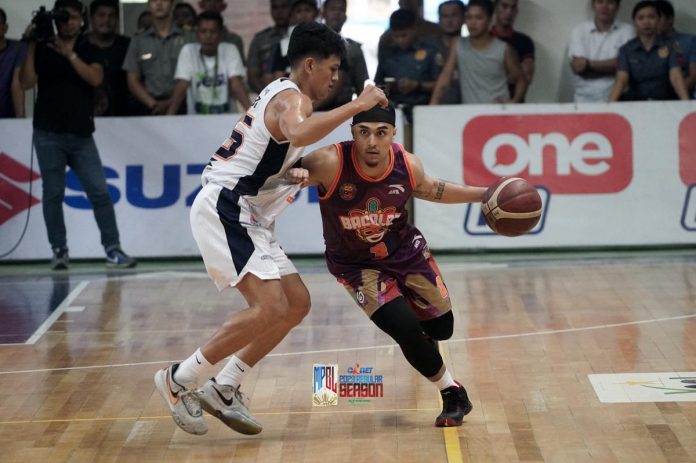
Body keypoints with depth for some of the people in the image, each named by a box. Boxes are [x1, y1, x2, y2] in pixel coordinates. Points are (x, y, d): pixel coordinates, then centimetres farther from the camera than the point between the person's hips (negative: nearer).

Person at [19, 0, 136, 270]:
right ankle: (59, 251, 8)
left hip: (81, 134, 1)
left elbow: (95, 79, -8)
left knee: (99, 192, -3)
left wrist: (69, 54, -12)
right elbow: (27, 83, -6)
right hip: (48, 134, -1)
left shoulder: (89, 51, 10)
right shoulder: (42, 50, 5)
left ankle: (112, 249, 1)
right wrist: (31, 46, -10)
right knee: (53, 194, 1)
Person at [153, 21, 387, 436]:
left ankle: (223, 390, 11)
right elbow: (299, 133, -37)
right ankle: (180, 380, -10)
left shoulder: (282, 94, 20)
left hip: (245, 219, 11)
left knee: (298, 304, 8)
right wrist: (355, 106, -30)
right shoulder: (292, 97, -12)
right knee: (271, 309, -21)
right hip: (224, 210, -11)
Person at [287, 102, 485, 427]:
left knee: (441, 327, 10)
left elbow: (430, 190, 4)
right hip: (357, 264, -3)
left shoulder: (408, 165, -18)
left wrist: (483, 195, 2)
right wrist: (294, 175, -52)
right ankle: (453, 396, 10)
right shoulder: (330, 163, -31)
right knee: (407, 331, -17)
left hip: (405, 250, 4)